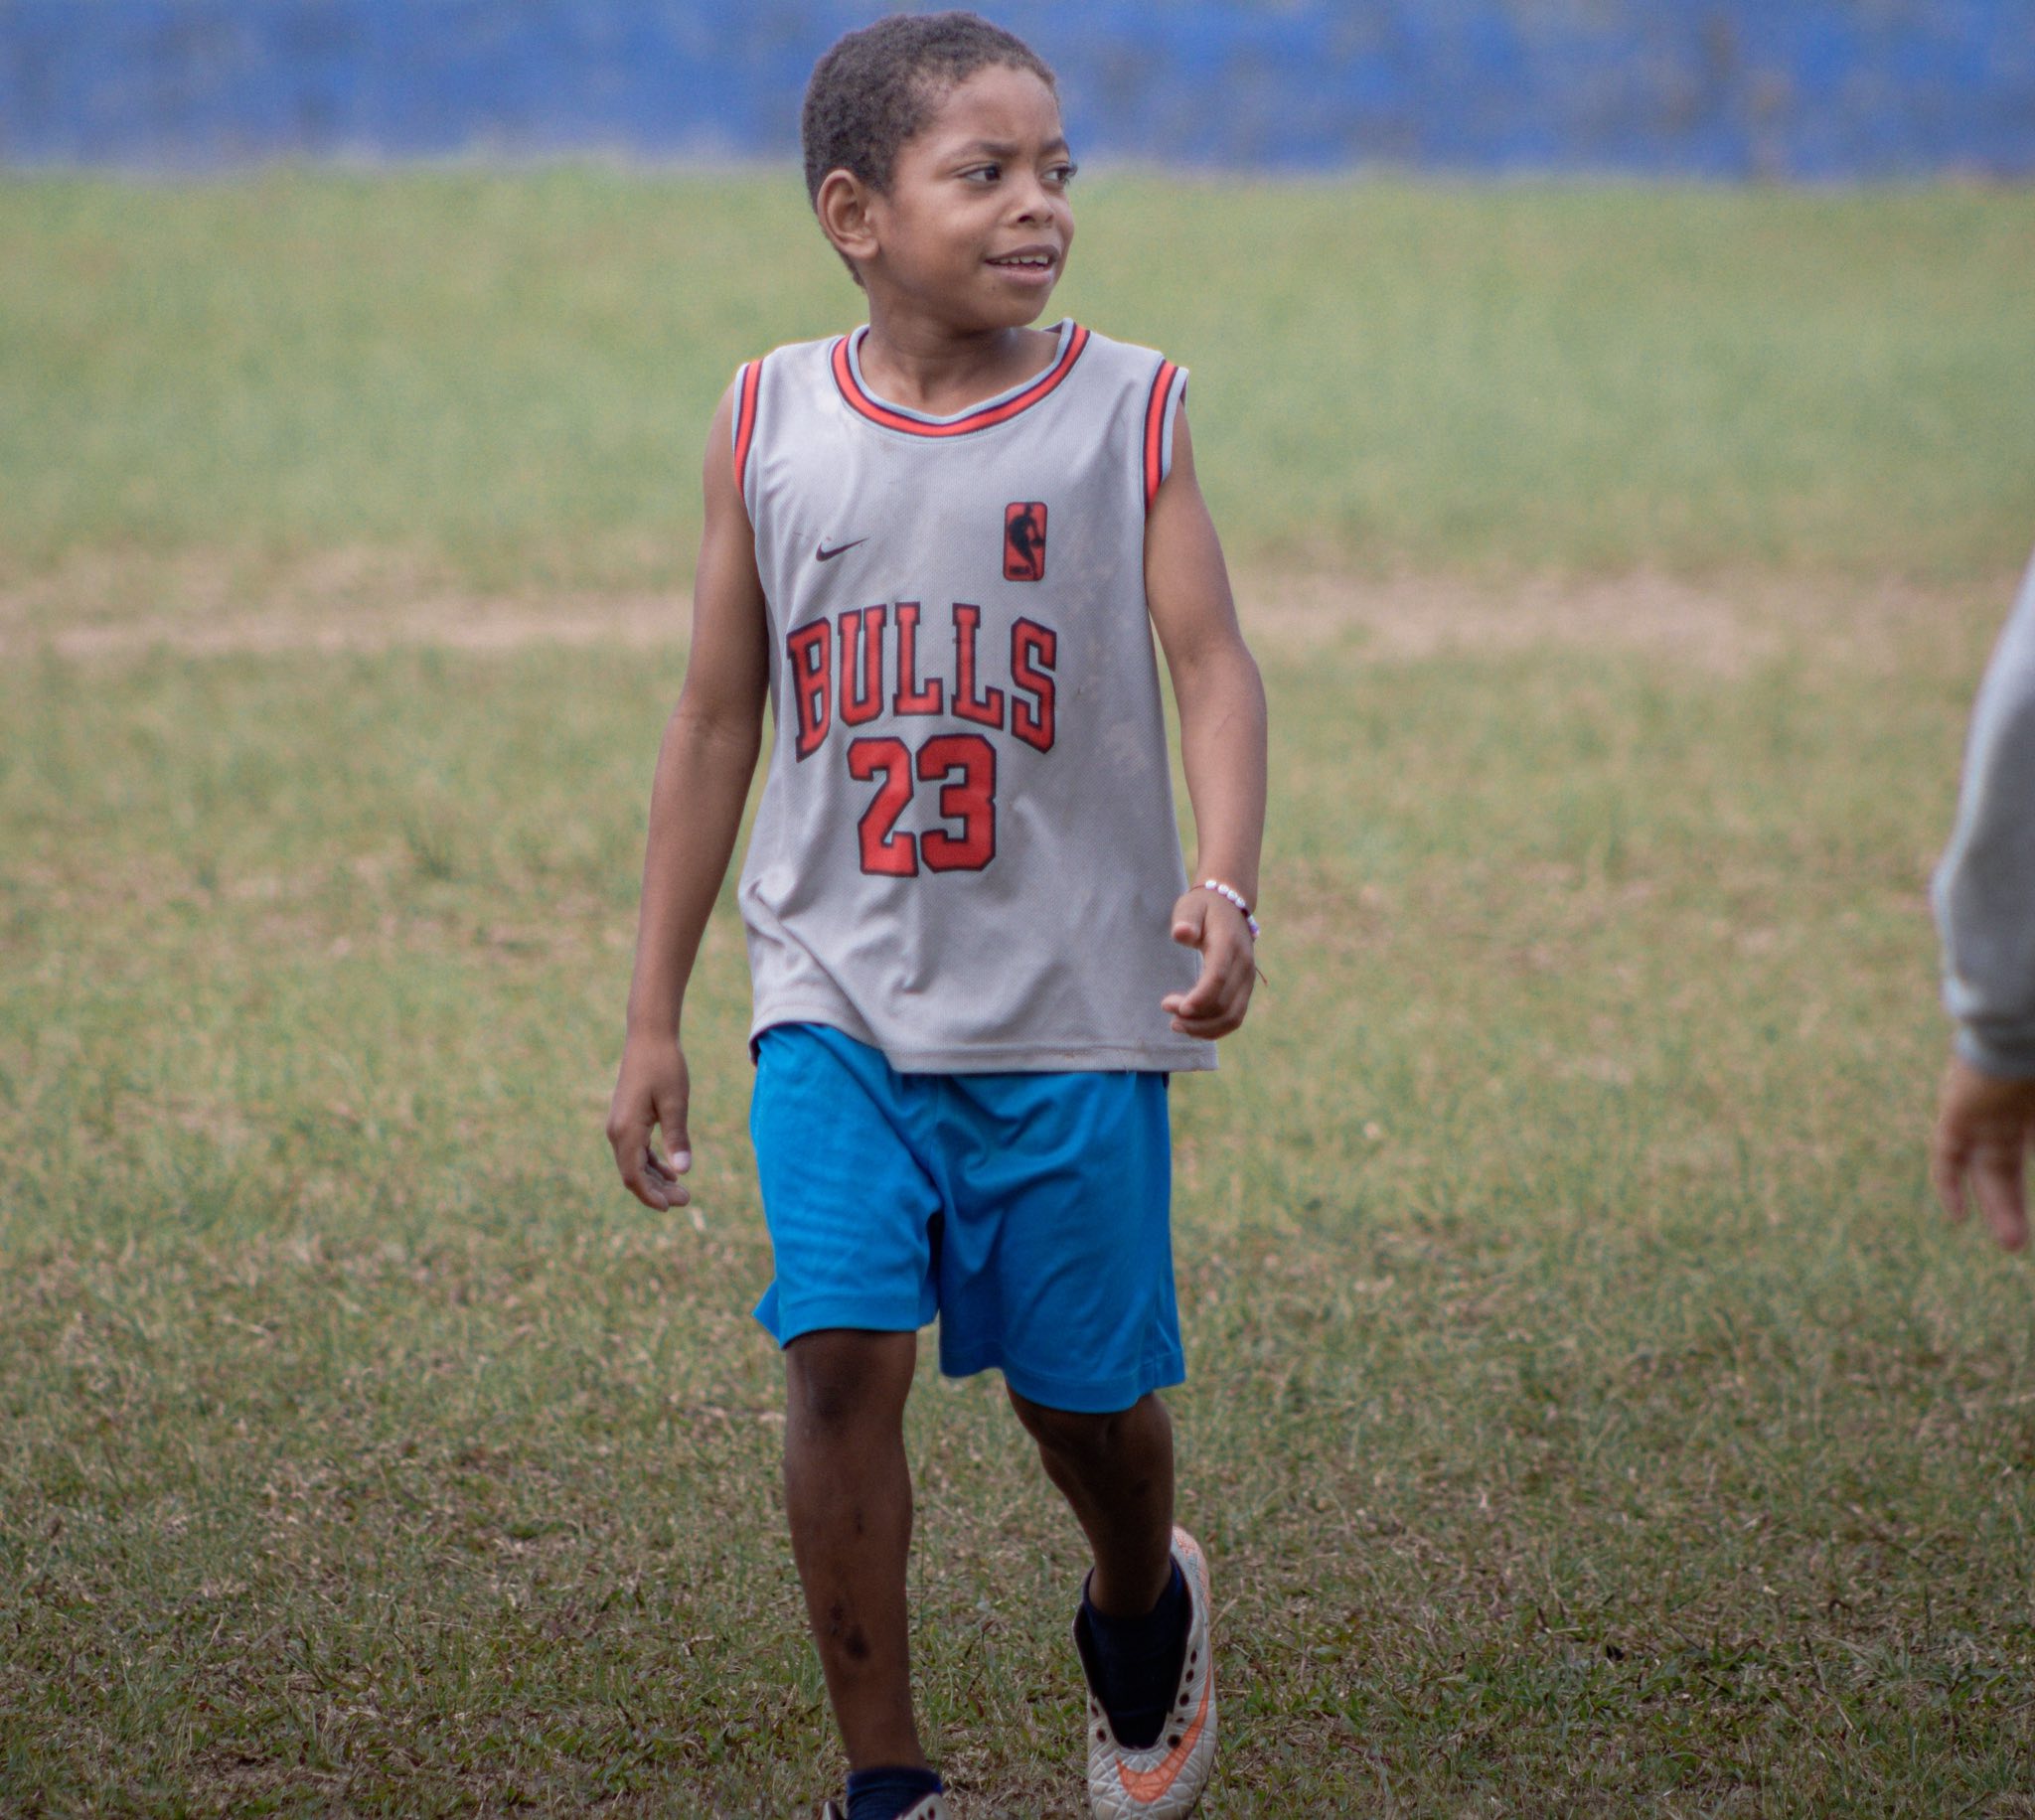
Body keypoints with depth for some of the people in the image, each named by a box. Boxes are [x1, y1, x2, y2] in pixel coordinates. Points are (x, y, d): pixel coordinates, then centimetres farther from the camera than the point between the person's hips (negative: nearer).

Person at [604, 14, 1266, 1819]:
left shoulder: (1127, 408, -2)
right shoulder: (771, 421, 2)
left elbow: (1213, 665, -9)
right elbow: (717, 722, 9)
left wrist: (1225, 889, -28)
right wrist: (654, 1020, 9)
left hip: (1074, 1004, -1)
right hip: (840, 994, 1)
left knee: (1083, 1387, 8)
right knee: (842, 1353, -13)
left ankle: (1142, 1609, 42)